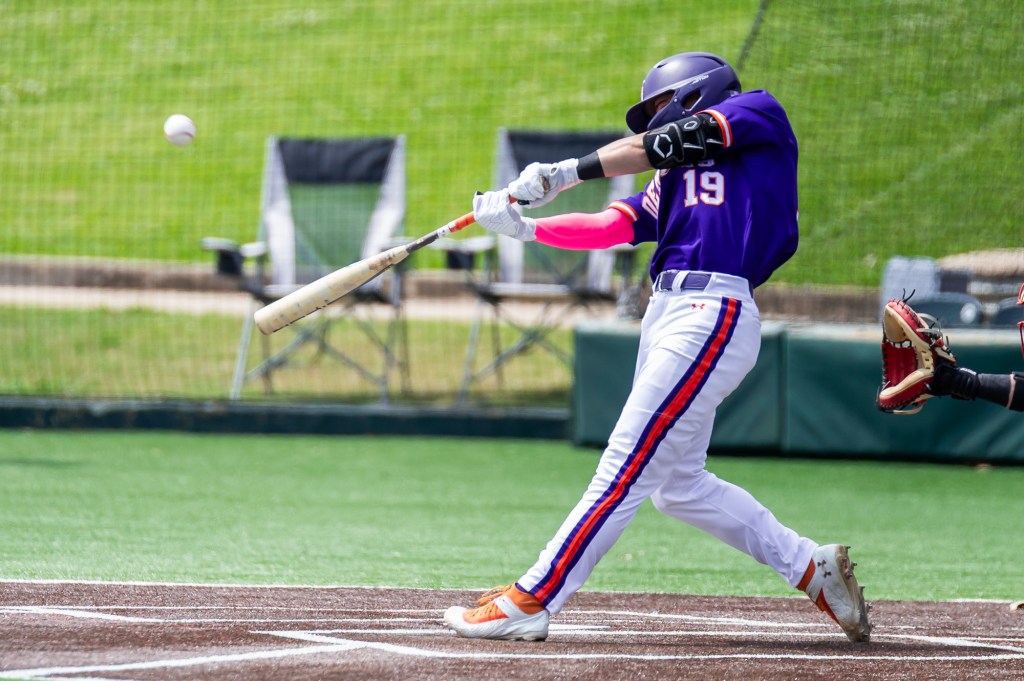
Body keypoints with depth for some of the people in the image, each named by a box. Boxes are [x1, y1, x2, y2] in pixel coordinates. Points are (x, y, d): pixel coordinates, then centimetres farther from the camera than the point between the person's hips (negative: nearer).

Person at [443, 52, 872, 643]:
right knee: (678, 484, 11)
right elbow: (611, 227, 13)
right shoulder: (675, 175, 27)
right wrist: (526, 227, 0)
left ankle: (531, 601, -11)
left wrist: (570, 171, -6)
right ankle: (812, 567, 19)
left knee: (625, 470, -9)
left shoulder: (760, 113, 7)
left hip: (713, 317, -10)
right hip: (666, 316, 10)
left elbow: (667, 144, -6)